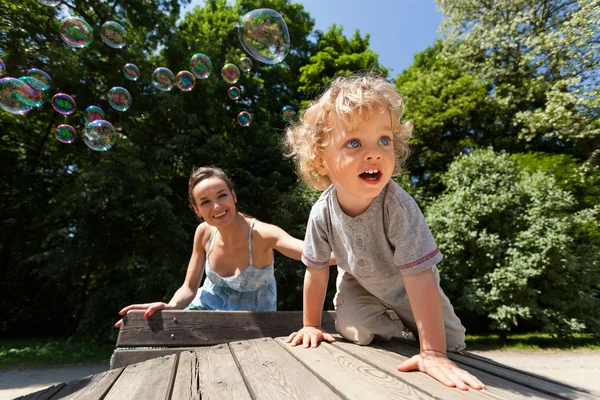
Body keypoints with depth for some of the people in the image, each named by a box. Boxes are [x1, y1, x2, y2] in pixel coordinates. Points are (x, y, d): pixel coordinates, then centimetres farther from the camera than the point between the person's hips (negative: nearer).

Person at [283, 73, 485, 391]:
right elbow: (316, 270, -15)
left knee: (451, 341, 1)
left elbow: (420, 278, -36)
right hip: (360, 283, 2)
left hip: (407, 288, -1)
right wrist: (311, 325, -7)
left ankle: (405, 326, 34)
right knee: (355, 330, -13)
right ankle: (392, 331, 20)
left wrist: (433, 352, -34)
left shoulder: (398, 206, -39)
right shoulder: (323, 211, -29)